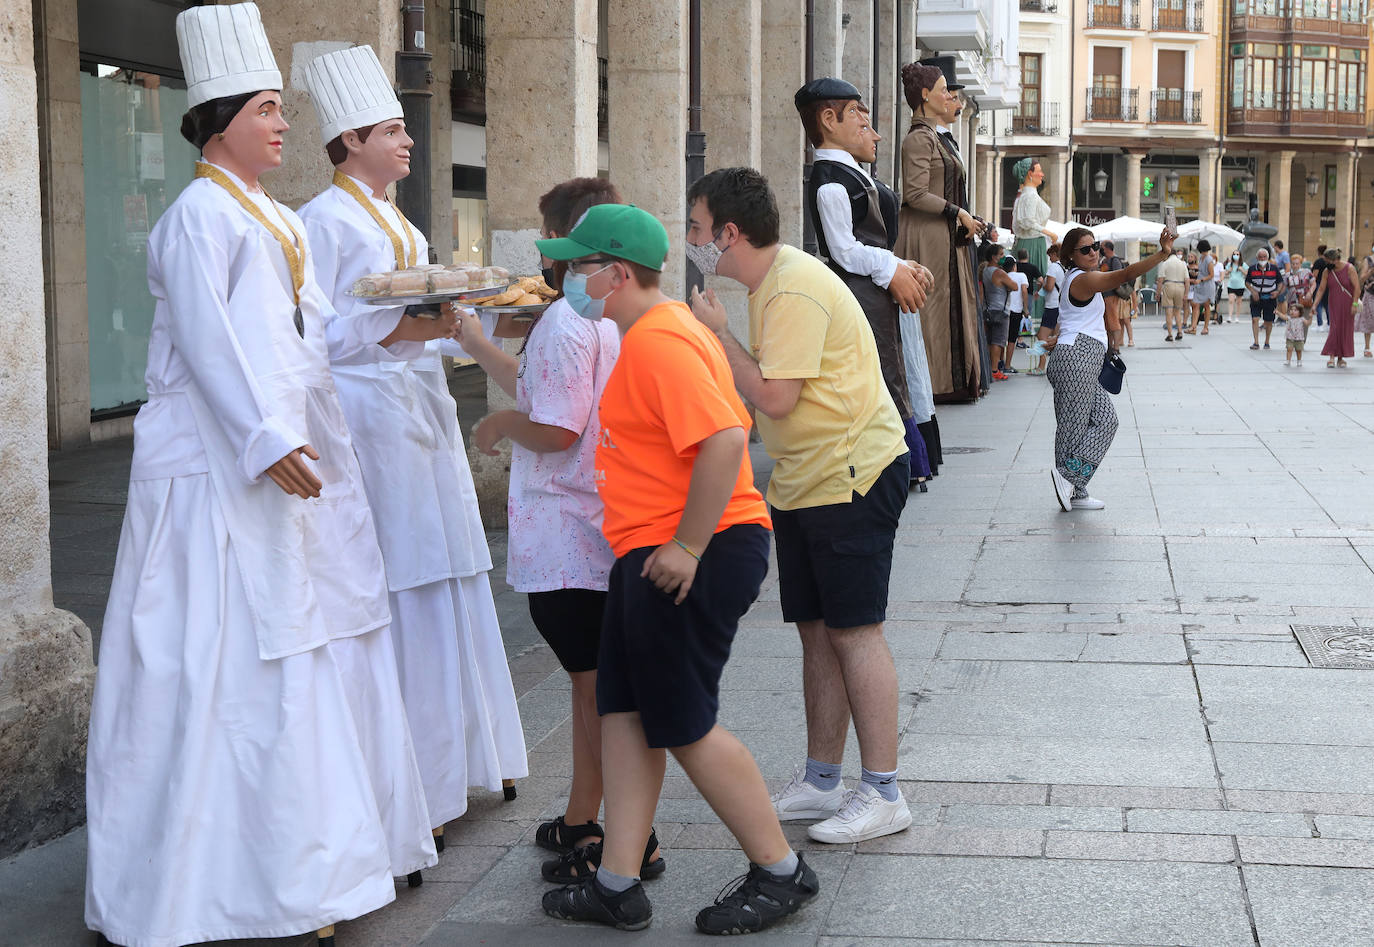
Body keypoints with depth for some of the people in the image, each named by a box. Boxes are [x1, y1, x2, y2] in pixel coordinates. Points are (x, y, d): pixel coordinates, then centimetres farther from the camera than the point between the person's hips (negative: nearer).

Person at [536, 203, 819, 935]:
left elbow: (725, 439, -29)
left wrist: (687, 547, -26)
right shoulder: (647, 334, 15)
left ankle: (781, 873, 12)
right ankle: (618, 886, 16)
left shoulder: (660, 341, -18)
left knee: (684, 726, -2)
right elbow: (718, 427, 23)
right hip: (650, 556, 11)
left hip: (690, 561, -11)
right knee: (624, 712, 11)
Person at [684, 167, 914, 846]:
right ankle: (821, 781, 20)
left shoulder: (795, 292, -19)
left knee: (854, 631, -7)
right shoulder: (771, 283, 13)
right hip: (804, 483, 10)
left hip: (852, 476, -10)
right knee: (817, 633, 12)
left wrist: (717, 333, -14)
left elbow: (774, 397, -24)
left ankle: (883, 794, -1)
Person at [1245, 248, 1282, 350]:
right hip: (1256, 298, 0)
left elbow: (1280, 282, 6)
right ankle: (1256, 343, -13)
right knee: (1255, 319, -14)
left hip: (1270, 298, 0)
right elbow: (1247, 282, 6)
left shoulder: (1274, 268, -2)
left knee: (1269, 321, 7)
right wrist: (1253, 291, -12)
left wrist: (1277, 292, -12)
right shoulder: (1252, 269, -1)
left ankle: (1267, 342, 24)